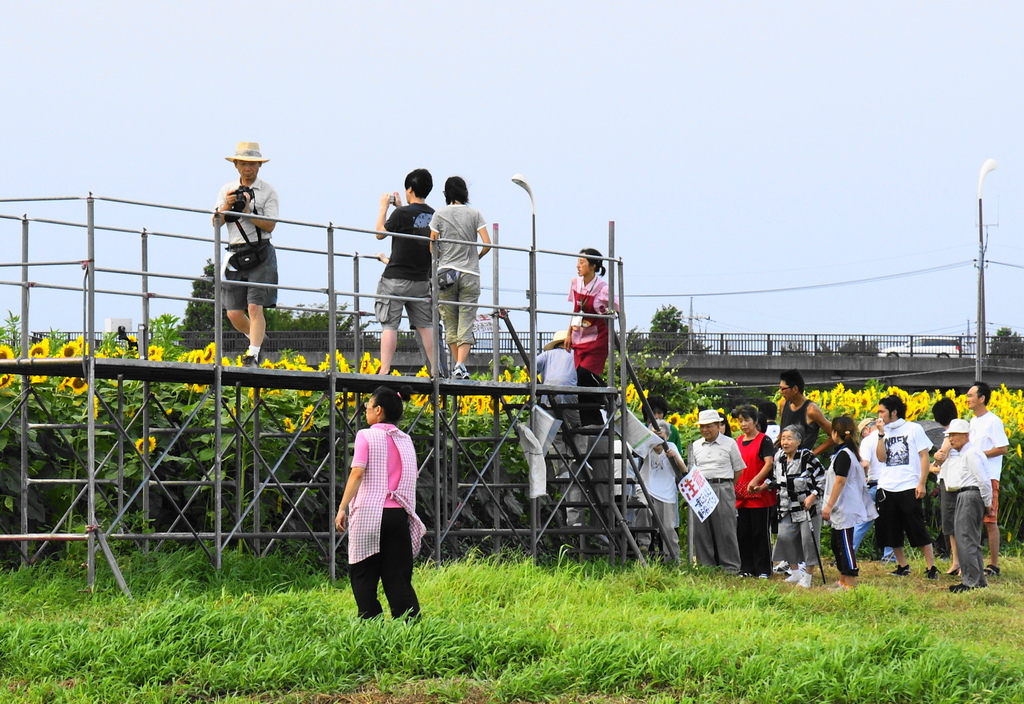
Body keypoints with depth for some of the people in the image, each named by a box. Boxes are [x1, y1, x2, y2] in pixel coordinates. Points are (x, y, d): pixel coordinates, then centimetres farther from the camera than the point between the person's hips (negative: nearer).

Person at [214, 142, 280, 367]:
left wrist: (246, 210, -16)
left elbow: (269, 226, -7)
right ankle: (258, 338, 30)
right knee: (233, 313, 3)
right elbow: (216, 222, 5)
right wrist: (227, 207, -13)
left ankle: (253, 356, -12)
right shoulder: (227, 190, 12)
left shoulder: (268, 191, 1)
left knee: (255, 308, -15)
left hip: (260, 253, -4)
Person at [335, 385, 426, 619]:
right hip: (400, 513, 5)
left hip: (370, 513, -5)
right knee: (398, 576, 5)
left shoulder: (367, 436, -4)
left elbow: (357, 473, -12)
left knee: (362, 575, 3)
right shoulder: (405, 440, 12)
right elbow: (412, 477, 14)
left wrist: (342, 507, -12)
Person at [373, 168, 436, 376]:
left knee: (389, 325, -4)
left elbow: (380, 233, -1)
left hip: (396, 279, -5)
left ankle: (384, 370, -9)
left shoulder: (403, 214, -14)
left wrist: (384, 207, 10)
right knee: (425, 325, 11)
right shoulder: (433, 216, 4)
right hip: (421, 280, 5)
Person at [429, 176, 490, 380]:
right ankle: (461, 365, -19)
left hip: (446, 273, 0)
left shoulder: (439, 215, 2)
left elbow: (432, 248, 0)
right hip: (470, 275, 0)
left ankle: (457, 365, 10)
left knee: (450, 323, 9)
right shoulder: (475, 214, 2)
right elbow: (487, 244, -5)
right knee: (466, 322, -3)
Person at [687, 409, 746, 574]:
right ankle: (706, 565, 10)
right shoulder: (696, 446, 17)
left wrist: (726, 486, 3)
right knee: (700, 529, 2)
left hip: (723, 488, -4)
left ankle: (730, 566, -1)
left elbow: (738, 469, 7)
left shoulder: (729, 444, 4)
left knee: (725, 529, -5)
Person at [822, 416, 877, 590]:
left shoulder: (843, 454, -16)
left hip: (845, 509, -11)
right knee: (836, 543, 17)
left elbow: (840, 481, -21)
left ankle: (850, 584, -8)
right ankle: (843, 581, 25)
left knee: (845, 544, -8)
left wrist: (829, 505, -20)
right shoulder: (852, 452, 15)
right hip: (841, 509, 11)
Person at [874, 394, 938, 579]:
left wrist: (922, 483, -10)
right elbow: (881, 457, 1)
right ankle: (902, 566, 19)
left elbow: (924, 456, -3)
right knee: (890, 531, 7)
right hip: (887, 489, 5)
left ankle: (931, 567, 0)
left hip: (909, 488, -5)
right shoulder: (885, 432, 11)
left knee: (918, 529, -5)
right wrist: (881, 434, -5)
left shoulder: (914, 429, -2)